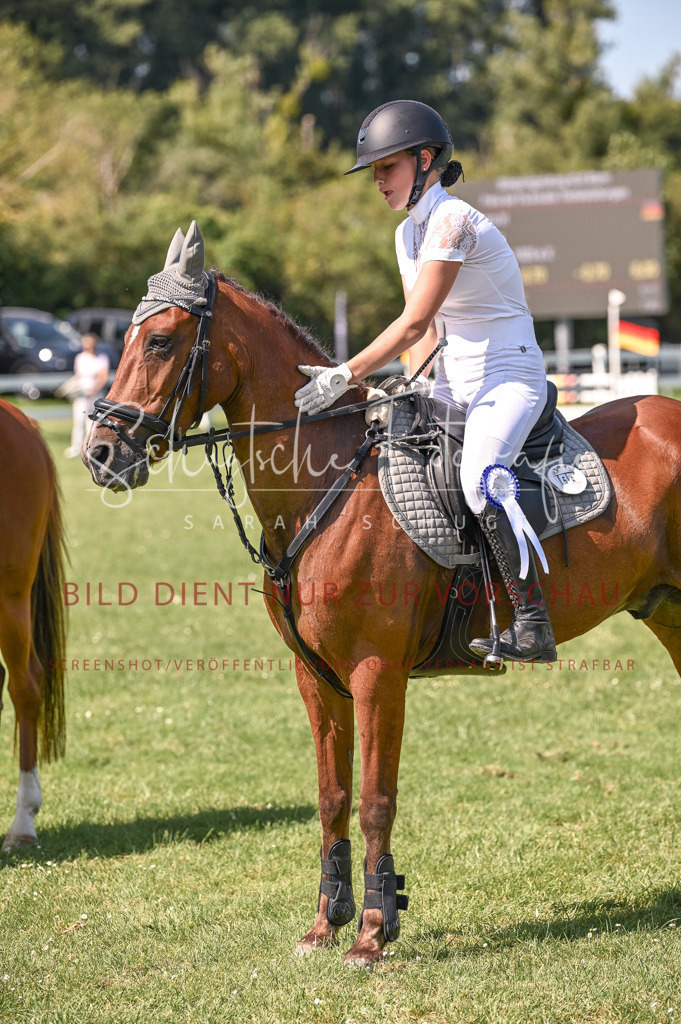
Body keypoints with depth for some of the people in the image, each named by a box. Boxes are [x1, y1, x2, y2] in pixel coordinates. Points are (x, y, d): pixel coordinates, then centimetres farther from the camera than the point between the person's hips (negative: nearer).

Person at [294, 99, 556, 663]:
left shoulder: (452, 221, -17)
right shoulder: (409, 233, 12)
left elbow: (414, 323, -22)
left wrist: (346, 375, -23)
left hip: (510, 378, -10)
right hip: (455, 381, 10)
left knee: (479, 479, -33)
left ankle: (533, 625, -33)